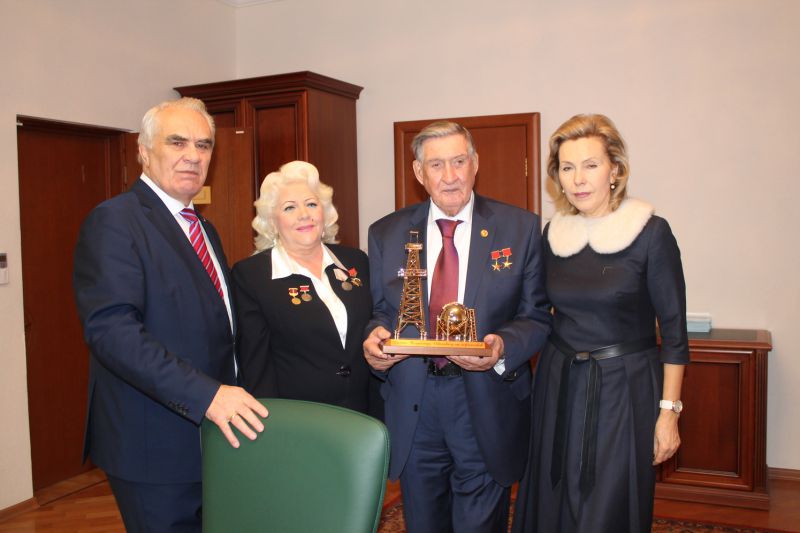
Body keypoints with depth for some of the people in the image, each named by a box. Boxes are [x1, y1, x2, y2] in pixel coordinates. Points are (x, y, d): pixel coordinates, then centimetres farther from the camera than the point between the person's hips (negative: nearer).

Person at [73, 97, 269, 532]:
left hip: (214, 433, 8)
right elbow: (112, 329, -25)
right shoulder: (113, 221, -14)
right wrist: (205, 394, -30)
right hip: (154, 446, -8)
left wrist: (230, 396, 5)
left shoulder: (204, 229, 14)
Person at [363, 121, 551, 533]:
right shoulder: (385, 234, 4)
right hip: (412, 406, 2)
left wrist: (503, 347, -21)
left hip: (487, 405, -2)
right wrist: (374, 336, -14)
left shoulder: (520, 228, -2)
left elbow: (537, 317, -2)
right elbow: (380, 311, 8)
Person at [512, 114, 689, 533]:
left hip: (624, 389, -4)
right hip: (559, 387, 5)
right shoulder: (553, 233, 3)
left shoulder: (651, 232, -10)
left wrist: (668, 411, -11)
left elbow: (674, 329, -8)